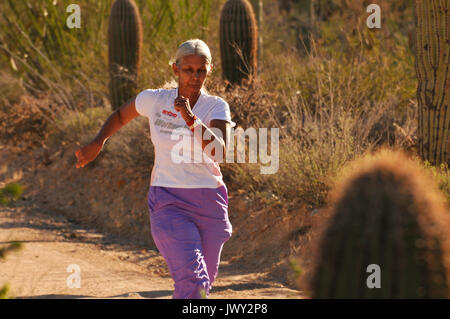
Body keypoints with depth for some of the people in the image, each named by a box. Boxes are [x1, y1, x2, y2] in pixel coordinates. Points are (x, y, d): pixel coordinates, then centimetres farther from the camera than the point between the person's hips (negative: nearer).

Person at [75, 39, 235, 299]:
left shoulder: (217, 107, -6)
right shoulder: (154, 100, -2)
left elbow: (219, 152, -24)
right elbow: (121, 116, 19)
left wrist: (191, 119, -34)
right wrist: (97, 143, 4)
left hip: (210, 203, 2)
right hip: (168, 204, -1)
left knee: (203, 282, 13)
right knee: (192, 280, -19)